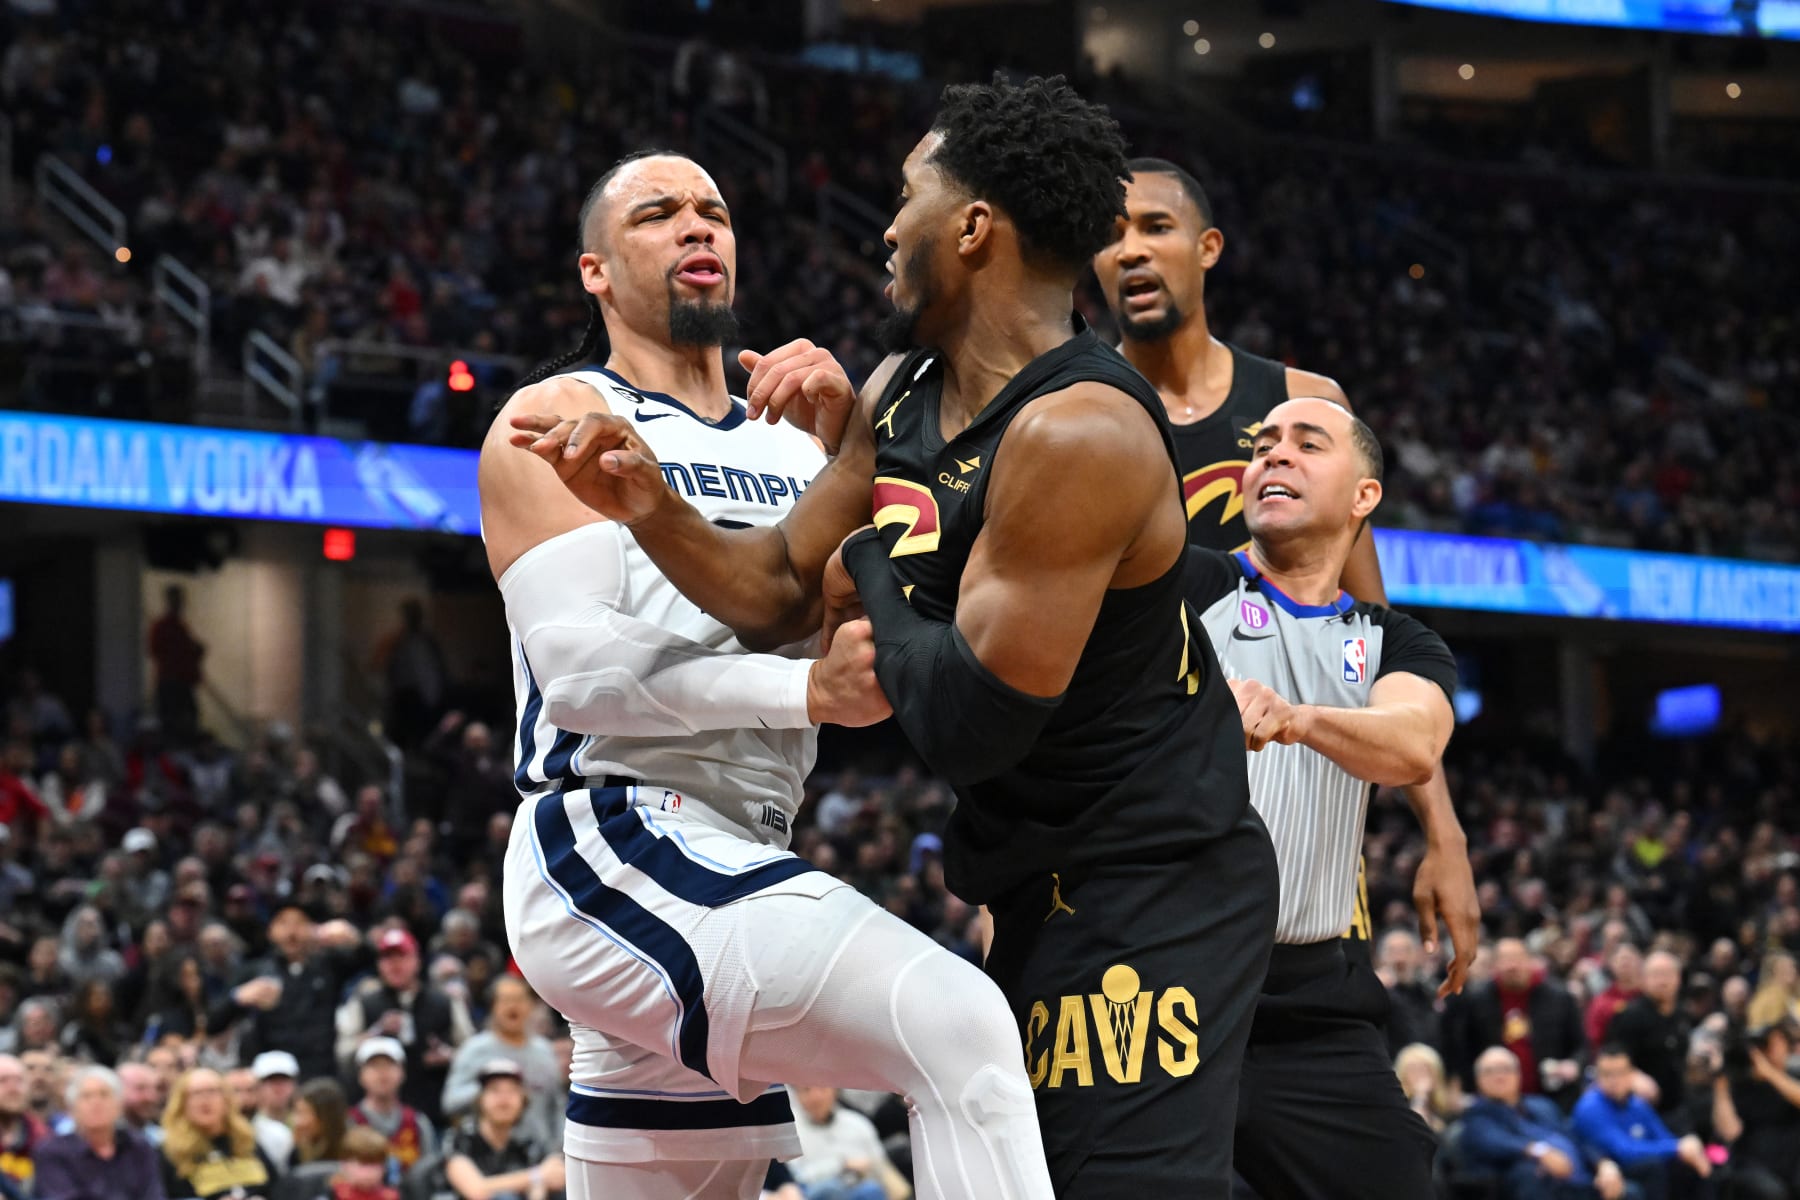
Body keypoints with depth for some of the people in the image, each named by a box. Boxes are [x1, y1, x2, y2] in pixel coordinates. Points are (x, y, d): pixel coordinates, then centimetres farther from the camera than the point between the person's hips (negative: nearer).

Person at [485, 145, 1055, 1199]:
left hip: (735, 865, 8)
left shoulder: (791, 444, 22)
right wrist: (805, 688, -25)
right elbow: (579, 664, -13)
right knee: (958, 1028, -29)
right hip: (610, 845, -8)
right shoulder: (561, 419, 1)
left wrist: (849, 440, -6)